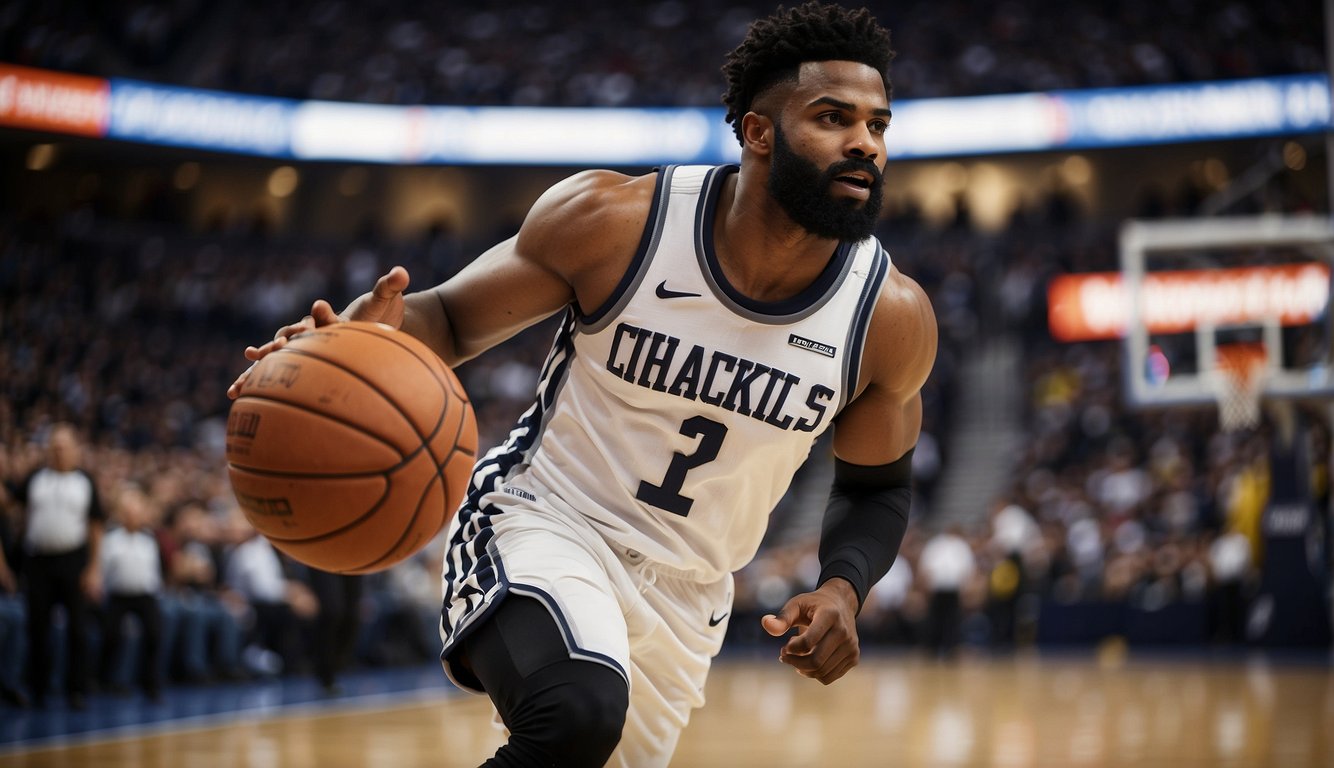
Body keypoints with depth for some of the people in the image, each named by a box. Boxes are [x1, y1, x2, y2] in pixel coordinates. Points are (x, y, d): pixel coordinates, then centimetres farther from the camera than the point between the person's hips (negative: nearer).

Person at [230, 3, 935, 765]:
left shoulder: (893, 318, -10)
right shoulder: (613, 218, -16)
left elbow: (877, 485, 8)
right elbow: (452, 317, -5)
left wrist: (843, 589, -13)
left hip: (683, 594, 4)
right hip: (544, 523, -4)